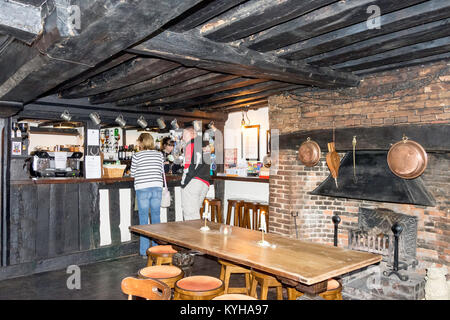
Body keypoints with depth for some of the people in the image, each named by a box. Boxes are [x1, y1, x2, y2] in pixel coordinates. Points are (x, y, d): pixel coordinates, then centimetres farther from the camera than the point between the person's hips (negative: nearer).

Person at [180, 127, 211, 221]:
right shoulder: (203, 145, 23)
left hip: (193, 181, -8)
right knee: (195, 212, 13)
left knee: (189, 214, -7)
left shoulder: (191, 144, -2)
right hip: (205, 182, 8)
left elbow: (190, 166, -12)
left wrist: (184, 183, -8)